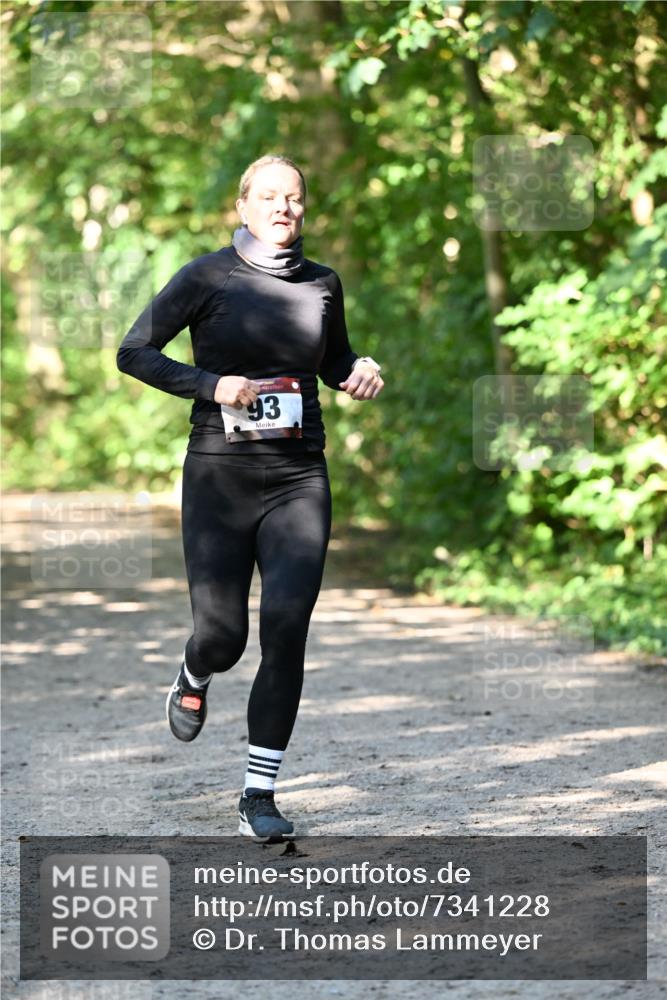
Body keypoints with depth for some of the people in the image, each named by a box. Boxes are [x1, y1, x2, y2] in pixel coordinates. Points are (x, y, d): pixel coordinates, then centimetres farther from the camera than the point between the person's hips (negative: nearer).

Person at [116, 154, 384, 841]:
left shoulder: (323, 284, 8)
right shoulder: (209, 277, -3)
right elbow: (133, 352, -1)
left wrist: (359, 373, 1)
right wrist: (211, 385, -14)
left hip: (299, 480, 2)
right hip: (220, 477, -2)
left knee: (286, 628, -13)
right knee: (222, 635, -3)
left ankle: (259, 797, -3)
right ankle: (193, 680, 38)